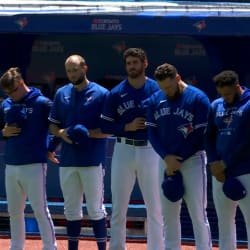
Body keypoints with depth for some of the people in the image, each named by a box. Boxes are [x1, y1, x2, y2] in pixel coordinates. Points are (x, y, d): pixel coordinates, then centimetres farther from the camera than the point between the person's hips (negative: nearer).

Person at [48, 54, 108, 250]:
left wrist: (89, 133, -20)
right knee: (71, 210, 11)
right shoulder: (62, 94, 10)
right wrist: (61, 133, -7)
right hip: (68, 160, 5)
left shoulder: (101, 94, -5)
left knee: (96, 209, -2)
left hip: (92, 160, -5)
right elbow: (53, 125, 14)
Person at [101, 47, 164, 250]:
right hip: (124, 150, 1)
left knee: (155, 207, 0)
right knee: (118, 207, 5)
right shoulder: (116, 93, 4)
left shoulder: (157, 90, 1)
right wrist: (128, 127, -11)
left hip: (150, 151, -1)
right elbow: (106, 126, 3)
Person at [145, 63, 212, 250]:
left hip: (192, 160, -5)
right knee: (169, 214, 8)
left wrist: (177, 161, -10)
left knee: (198, 214, -7)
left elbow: (201, 136, -10)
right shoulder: (155, 100, 6)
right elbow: (152, 132, 7)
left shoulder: (198, 99, -9)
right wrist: (166, 157, -9)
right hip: (167, 161, 5)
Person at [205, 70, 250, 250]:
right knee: (224, 222, 10)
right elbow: (209, 136, 12)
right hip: (220, 173, 6)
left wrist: (225, 164, -11)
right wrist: (214, 164, -2)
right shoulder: (216, 106, 11)